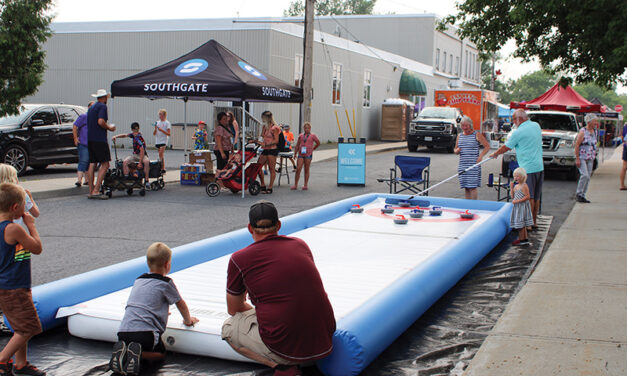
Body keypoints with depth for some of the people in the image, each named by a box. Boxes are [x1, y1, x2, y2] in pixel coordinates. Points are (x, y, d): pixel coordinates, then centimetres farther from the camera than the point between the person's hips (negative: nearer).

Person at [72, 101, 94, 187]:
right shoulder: (83, 116, -3)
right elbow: (75, 127, -7)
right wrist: (75, 139, -12)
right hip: (83, 144, -7)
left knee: (90, 163, 10)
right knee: (83, 161, -14)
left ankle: (86, 180, 19)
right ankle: (79, 180, -17)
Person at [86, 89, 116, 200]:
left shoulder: (91, 107, 20)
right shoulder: (102, 106, -7)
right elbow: (100, 121, -21)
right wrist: (109, 128, -5)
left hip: (90, 139, 9)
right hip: (100, 139, -9)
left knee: (92, 164, 8)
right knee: (105, 164, -7)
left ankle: (91, 191, 8)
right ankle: (96, 190, -14)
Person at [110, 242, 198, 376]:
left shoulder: (138, 280, 25)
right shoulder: (166, 283, 4)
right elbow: (181, 304, 16)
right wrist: (188, 320, 36)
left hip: (123, 331, 5)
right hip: (145, 332, -5)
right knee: (160, 353, 15)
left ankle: (121, 351, -6)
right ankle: (138, 353, -15)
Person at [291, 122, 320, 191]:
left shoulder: (313, 136, 2)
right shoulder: (300, 136, 10)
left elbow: (318, 143, 14)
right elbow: (297, 145, 16)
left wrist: (312, 149, 12)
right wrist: (295, 153, 10)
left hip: (308, 155, -2)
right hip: (301, 154, 2)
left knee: (306, 170, 3)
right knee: (298, 169, -5)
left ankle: (305, 185, 10)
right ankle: (295, 185, -1)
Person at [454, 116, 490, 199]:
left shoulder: (477, 135, -1)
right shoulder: (459, 136, 14)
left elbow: (487, 146, -3)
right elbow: (456, 149, 22)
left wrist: (481, 156, -17)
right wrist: (457, 150, -2)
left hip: (474, 165, -5)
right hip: (462, 165, 5)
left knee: (472, 187, -10)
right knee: (465, 188, 6)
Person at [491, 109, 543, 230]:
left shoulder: (519, 132, -12)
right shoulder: (536, 126, 9)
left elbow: (506, 148, -2)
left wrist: (495, 154, 16)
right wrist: (512, 138, 24)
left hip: (528, 168, -8)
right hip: (539, 166, 8)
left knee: (528, 197, -4)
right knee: (536, 197, 13)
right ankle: (534, 222, 22)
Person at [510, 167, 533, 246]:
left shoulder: (524, 186, -14)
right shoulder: (516, 186, 11)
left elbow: (527, 196, -19)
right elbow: (513, 196, 10)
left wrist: (518, 201, -22)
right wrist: (511, 188, -2)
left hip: (522, 206, -9)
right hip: (517, 207, 9)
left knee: (520, 223, -5)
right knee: (522, 224, 14)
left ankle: (521, 240, 1)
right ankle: (525, 239, 22)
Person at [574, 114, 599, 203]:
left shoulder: (594, 131, 10)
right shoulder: (583, 131, -12)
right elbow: (576, 145, -13)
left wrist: (593, 158, 16)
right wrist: (577, 159, -17)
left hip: (590, 158, 7)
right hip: (581, 157, -7)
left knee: (588, 177, 5)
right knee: (585, 175, -18)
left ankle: (582, 196, 12)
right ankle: (578, 194, -6)